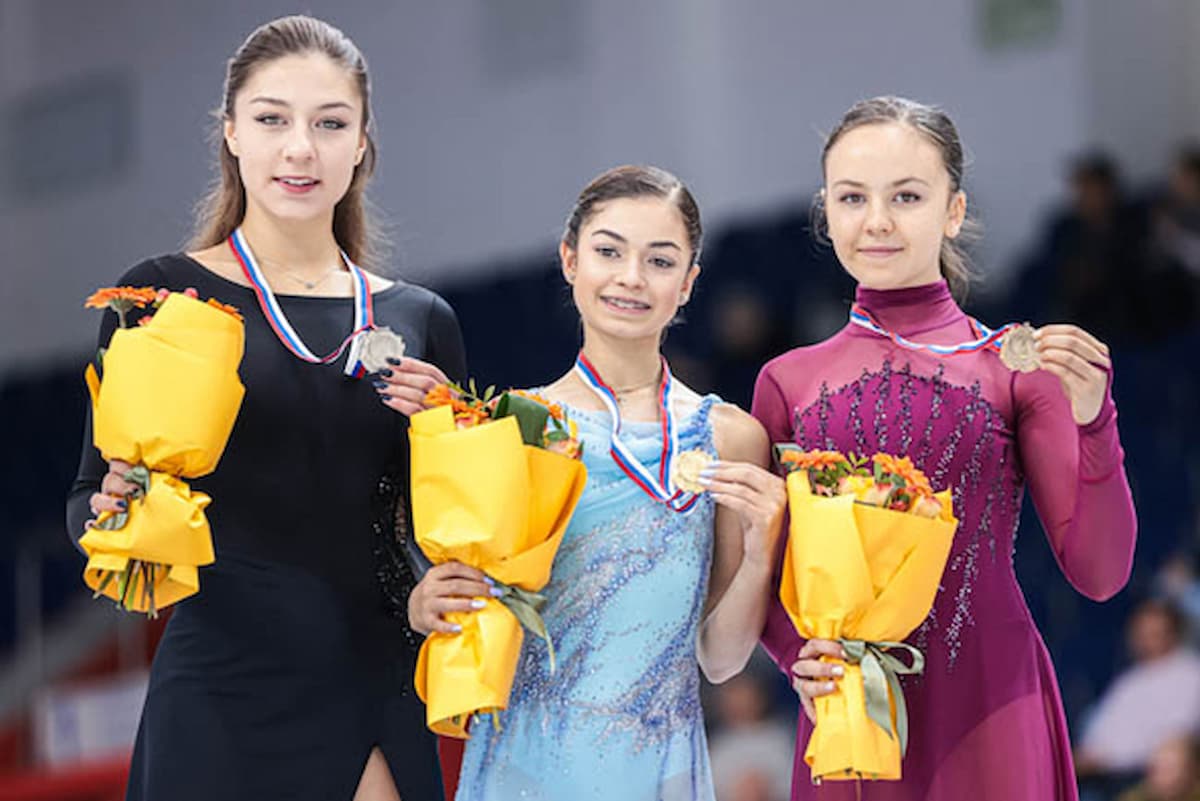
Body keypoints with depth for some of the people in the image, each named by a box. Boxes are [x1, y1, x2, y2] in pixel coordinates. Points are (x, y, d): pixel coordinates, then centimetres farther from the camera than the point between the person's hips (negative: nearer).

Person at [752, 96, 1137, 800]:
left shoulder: (1015, 365, -1)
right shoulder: (789, 381, 5)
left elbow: (1099, 575, -4)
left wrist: (1092, 422, -17)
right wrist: (801, 657, -8)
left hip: (987, 721, -2)